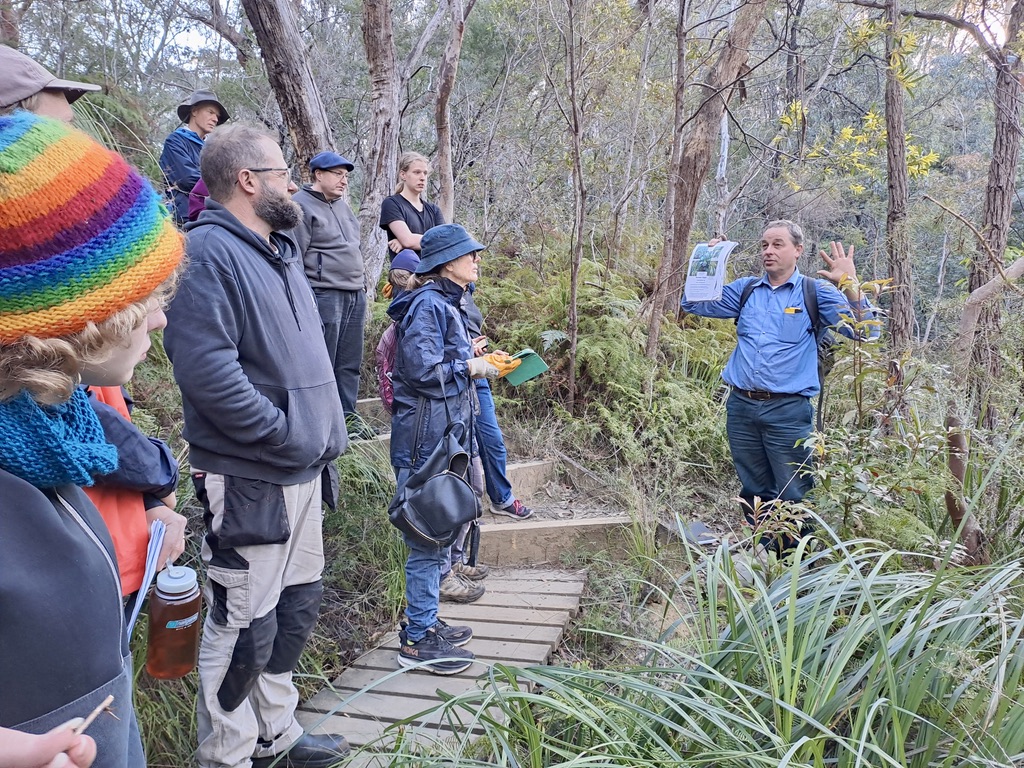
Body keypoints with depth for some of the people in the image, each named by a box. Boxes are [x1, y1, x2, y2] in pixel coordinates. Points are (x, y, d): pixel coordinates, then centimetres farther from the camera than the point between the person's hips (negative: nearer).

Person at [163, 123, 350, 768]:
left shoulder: (280, 250, 15)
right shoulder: (207, 251, -15)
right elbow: (206, 369, -26)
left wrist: (327, 436, 12)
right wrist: (287, 436, -19)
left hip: (304, 473, 9)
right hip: (249, 480, -9)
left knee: (297, 607, 19)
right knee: (245, 626, 3)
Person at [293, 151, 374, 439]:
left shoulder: (342, 205, 19)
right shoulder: (301, 206, -7)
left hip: (355, 296, 8)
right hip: (324, 295, -8)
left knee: (350, 362, 12)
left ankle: (348, 414, 21)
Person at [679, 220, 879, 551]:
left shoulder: (816, 292, 1)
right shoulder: (744, 289, 12)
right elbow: (693, 303, 16)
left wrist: (850, 286, -20)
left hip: (788, 411, -4)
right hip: (741, 407, 4)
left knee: (793, 496, 1)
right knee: (754, 493, 15)